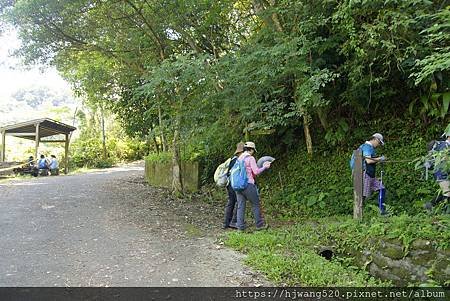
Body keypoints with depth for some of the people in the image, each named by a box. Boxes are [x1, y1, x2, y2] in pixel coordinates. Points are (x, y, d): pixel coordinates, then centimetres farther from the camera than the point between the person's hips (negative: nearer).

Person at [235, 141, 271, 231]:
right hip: (248, 184, -6)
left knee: (240, 206, 7)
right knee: (255, 204, 8)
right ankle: (259, 224, 16)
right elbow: (256, 172, -11)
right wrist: (264, 167, 4)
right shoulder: (250, 158, -8)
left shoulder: (239, 158, 12)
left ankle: (240, 226, 7)